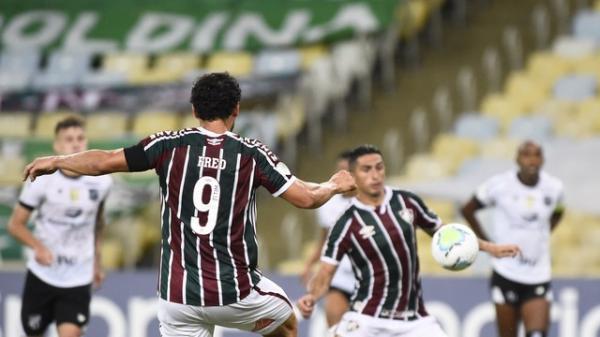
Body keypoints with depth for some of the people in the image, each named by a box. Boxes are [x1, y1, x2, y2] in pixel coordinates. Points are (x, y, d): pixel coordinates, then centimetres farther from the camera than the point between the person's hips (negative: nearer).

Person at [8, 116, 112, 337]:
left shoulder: (101, 182, -4)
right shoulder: (42, 180, -12)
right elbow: (15, 224, -6)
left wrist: (97, 260, 22)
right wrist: (38, 247, -25)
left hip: (79, 277, 0)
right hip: (42, 274, 0)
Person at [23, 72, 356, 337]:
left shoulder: (170, 145, -2)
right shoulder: (252, 153, -4)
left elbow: (104, 162, -2)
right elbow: (306, 197, -2)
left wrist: (55, 162, 15)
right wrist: (333, 186, 20)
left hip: (179, 294, 1)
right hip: (237, 292, -1)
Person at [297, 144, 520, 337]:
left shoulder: (407, 202, 1)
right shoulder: (347, 224, -10)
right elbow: (325, 274, -9)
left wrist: (490, 248, 12)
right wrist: (311, 297, -30)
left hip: (413, 317, 3)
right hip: (367, 317, -3)